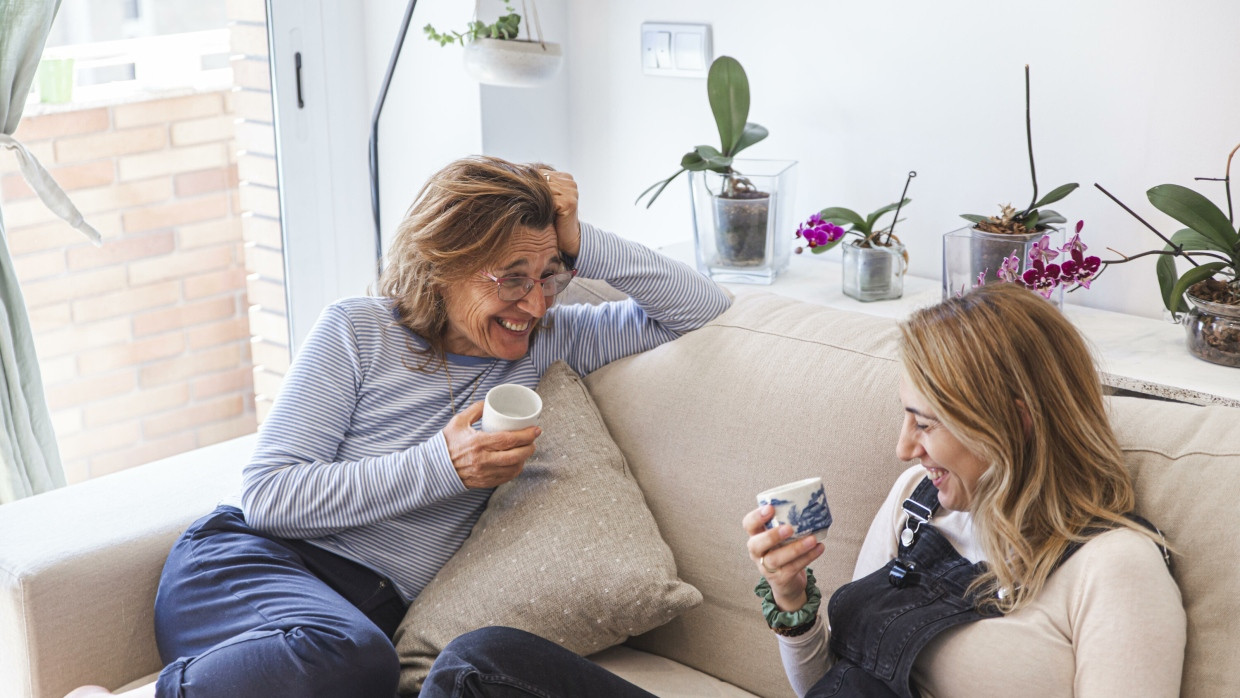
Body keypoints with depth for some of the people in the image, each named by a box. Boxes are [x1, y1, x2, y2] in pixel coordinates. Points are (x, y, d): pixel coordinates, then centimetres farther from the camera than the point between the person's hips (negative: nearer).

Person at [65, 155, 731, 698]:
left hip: (372, 606, 3)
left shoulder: (543, 340, 13)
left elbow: (702, 308, 11)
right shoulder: (359, 330, 2)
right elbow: (269, 494, -5)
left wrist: (580, 243, -1)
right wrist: (444, 468, -12)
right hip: (253, 559, -2)